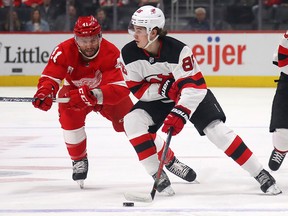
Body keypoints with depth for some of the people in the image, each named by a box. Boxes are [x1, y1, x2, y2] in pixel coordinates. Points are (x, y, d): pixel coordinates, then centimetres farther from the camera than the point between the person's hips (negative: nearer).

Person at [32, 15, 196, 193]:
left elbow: (120, 89, -40)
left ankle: (169, 160, 4)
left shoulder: (111, 53, -32)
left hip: (107, 92, -1)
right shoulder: (64, 51, -28)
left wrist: (93, 94, -57)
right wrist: (44, 93, -54)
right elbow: (49, 78, -29)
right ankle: (79, 160, -1)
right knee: (69, 117, -28)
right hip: (74, 91, 1)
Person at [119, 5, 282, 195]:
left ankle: (260, 174, -10)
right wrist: (164, 88, -28)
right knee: (132, 121, -21)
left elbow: (193, 86, -34)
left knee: (217, 130, -19)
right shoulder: (129, 54, -19)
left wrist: (180, 113, -46)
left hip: (193, 94, -4)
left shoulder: (177, 50, -31)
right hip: (157, 99, 4)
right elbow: (137, 89, -12)